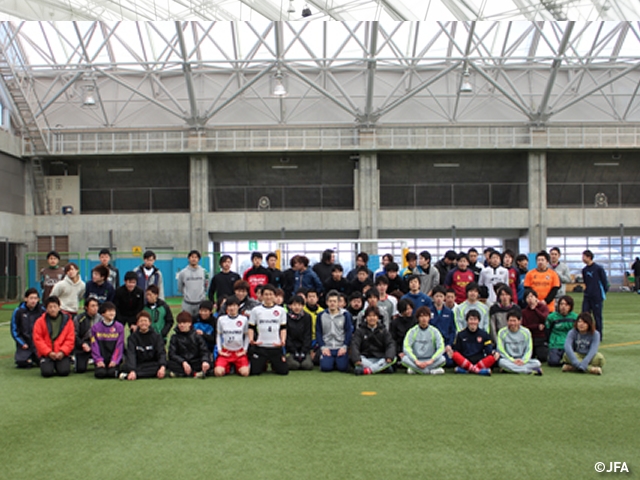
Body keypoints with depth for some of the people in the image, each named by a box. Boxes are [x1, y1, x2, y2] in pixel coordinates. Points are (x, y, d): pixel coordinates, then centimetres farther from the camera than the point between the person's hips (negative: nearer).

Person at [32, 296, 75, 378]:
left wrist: (62, 352, -13)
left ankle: (59, 365, 16)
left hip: (62, 354, 0)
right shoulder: (40, 321, 1)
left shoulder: (67, 320, 3)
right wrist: (48, 352, -12)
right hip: (46, 354, 0)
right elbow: (37, 339, -3)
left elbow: (70, 339, 0)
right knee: (47, 372, -21)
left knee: (64, 371, -20)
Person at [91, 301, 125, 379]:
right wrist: (98, 360, -9)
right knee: (100, 373, -24)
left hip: (114, 359, 0)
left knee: (112, 372, -25)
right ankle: (100, 368, 10)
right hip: (101, 360, 0)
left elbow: (119, 346, 2)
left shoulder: (119, 327, 3)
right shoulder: (95, 327, 4)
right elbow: (94, 346, 2)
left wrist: (114, 360, -9)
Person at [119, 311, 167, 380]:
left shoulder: (156, 336, 2)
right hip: (138, 365, -1)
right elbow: (131, 354, -14)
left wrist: (162, 367, -31)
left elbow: (161, 353, -9)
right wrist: (132, 371, -33)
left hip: (152, 364, 1)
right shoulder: (132, 337, 0)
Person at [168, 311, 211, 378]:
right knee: (170, 364, -31)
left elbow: (204, 351, -3)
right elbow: (172, 354, -4)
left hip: (195, 363, 0)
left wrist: (205, 361, -26)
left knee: (208, 365, -28)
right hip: (181, 364, 0)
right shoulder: (175, 337, 7)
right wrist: (183, 362, -23)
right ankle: (195, 373, -34)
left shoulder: (197, 336, 7)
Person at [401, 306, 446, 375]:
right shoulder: (412, 331, 0)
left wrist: (431, 360, -23)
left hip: (429, 360, 1)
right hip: (415, 360, -1)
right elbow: (406, 348, -12)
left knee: (442, 359, -28)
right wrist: (416, 361, -25)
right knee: (405, 359, -32)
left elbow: (441, 348, -8)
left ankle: (415, 369, -21)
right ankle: (432, 370, -26)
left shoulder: (434, 331, 2)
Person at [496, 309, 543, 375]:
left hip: (523, 360, 2)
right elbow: (501, 350, -5)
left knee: (537, 363, -24)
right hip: (508, 360, -2)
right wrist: (512, 360, -16)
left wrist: (523, 360, -15)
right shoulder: (502, 332, -2)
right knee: (501, 362, -36)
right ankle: (530, 370, -30)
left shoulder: (526, 332, 3)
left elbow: (529, 349, 3)